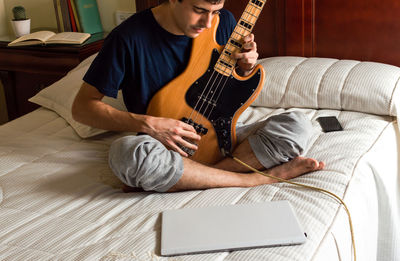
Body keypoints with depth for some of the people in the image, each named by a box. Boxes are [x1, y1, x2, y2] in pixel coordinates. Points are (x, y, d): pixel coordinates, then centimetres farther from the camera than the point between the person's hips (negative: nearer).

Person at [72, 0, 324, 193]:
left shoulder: (223, 22, -1)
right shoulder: (129, 38, -15)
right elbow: (82, 106, -11)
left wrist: (246, 69, -10)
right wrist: (147, 124, -24)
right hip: (164, 144, -3)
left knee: (299, 125, -16)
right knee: (127, 152, -39)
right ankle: (261, 177, -26)